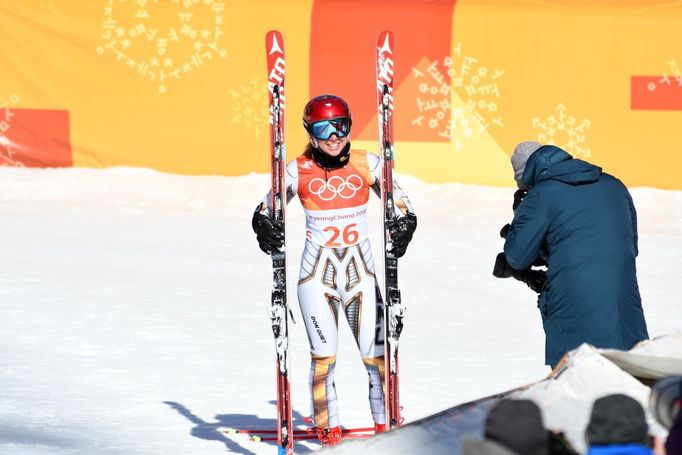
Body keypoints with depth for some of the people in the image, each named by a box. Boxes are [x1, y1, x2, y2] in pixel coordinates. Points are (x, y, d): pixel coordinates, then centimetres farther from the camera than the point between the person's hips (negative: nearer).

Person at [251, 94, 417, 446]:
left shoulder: (367, 165, -2)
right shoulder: (299, 171, -4)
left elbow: (401, 205, 4)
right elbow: (266, 209, 3)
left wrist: (405, 226, -17)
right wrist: (264, 227, -20)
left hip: (360, 271, 1)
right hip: (317, 273, -1)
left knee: (376, 354, -2)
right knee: (324, 356, -5)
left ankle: (386, 423, 14)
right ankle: (328, 426, 10)